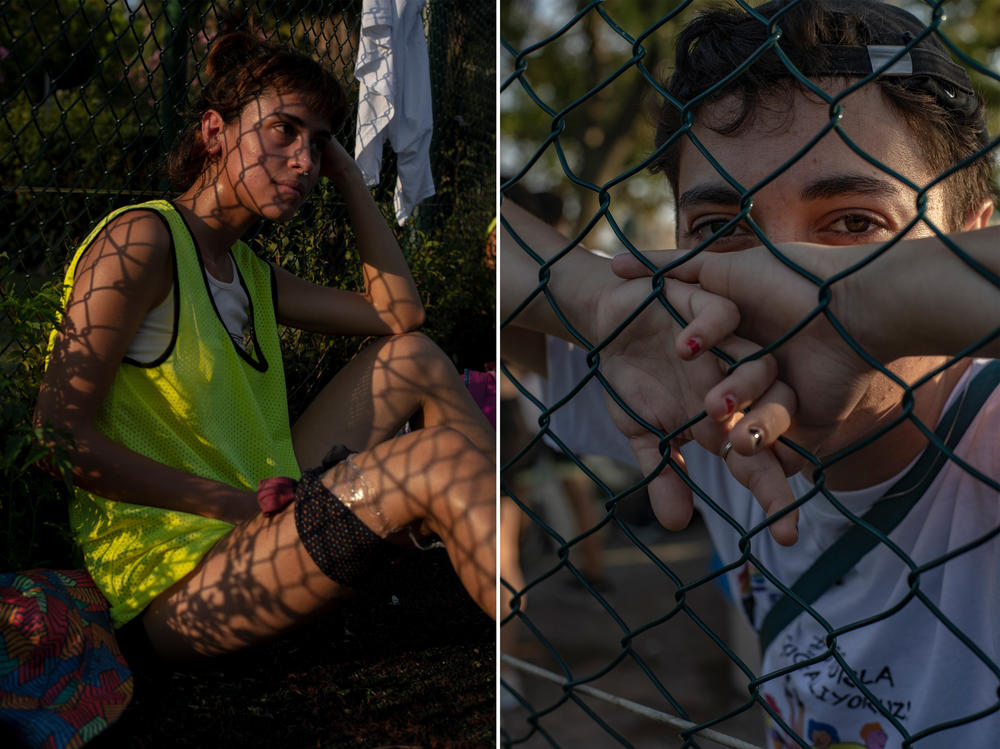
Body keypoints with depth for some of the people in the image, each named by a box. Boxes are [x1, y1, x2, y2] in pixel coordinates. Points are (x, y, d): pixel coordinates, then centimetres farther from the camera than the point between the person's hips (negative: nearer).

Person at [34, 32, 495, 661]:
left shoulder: (248, 273, 16)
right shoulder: (141, 239, -11)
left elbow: (400, 312, 14)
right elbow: (60, 434, -17)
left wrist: (348, 175, 13)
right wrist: (247, 503, -19)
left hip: (252, 532, 9)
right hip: (172, 582, -9)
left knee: (413, 358, 5)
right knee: (442, 461, -26)